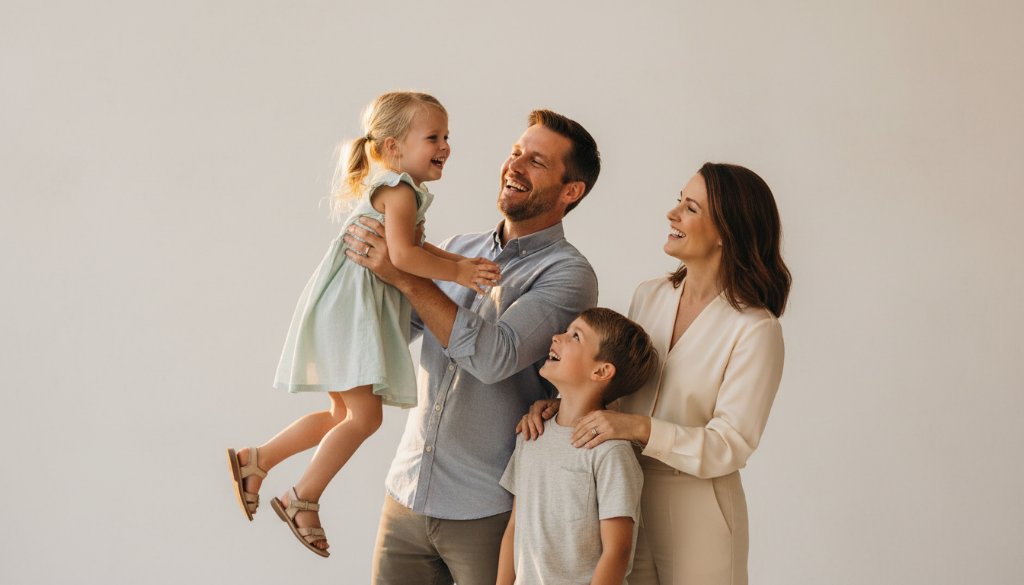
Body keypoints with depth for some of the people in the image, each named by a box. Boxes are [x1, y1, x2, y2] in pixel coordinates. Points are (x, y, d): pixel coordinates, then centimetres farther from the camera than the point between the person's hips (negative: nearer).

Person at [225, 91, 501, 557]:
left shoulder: (387, 187, 18)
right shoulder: (401, 190, -14)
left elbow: (414, 247, 20)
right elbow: (402, 255, -27)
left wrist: (460, 263, 6)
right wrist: (457, 271, -20)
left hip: (359, 311, 11)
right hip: (348, 306, -11)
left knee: (344, 414, 17)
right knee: (364, 415, -11)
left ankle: (254, 460, 23)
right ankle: (302, 499, -1)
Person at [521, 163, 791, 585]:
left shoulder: (755, 329, -14)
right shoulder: (649, 297, 5)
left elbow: (731, 446, -17)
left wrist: (640, 428, -27)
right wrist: (559, 402, -4)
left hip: (695, 514, -5)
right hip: (624, 500, 5)